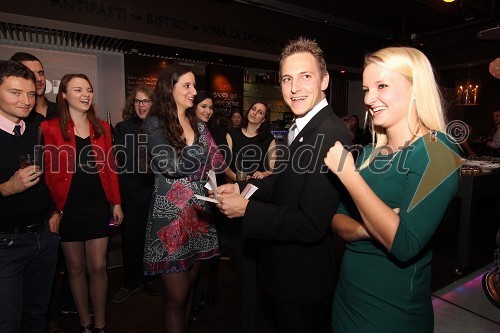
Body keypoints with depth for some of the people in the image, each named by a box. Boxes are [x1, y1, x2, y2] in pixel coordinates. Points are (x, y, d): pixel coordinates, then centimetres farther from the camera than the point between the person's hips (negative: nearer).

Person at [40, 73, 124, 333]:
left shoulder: (102, 128, 6)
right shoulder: (49, 128, -4)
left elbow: (110, 168, 7)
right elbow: (47, 172, -5)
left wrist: (116, 202, 6)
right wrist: (52, 208, -10)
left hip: (98, 205, 2)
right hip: (67, 207, -2)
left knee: (98, 267, 5)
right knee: (75, 268, 11)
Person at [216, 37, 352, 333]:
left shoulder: (331, 134, -29)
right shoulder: (301, 126, 2)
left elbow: (310, 225, -31)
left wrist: (246, 208, -23)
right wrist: (241, 188, -3)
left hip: (304, 277, -8)